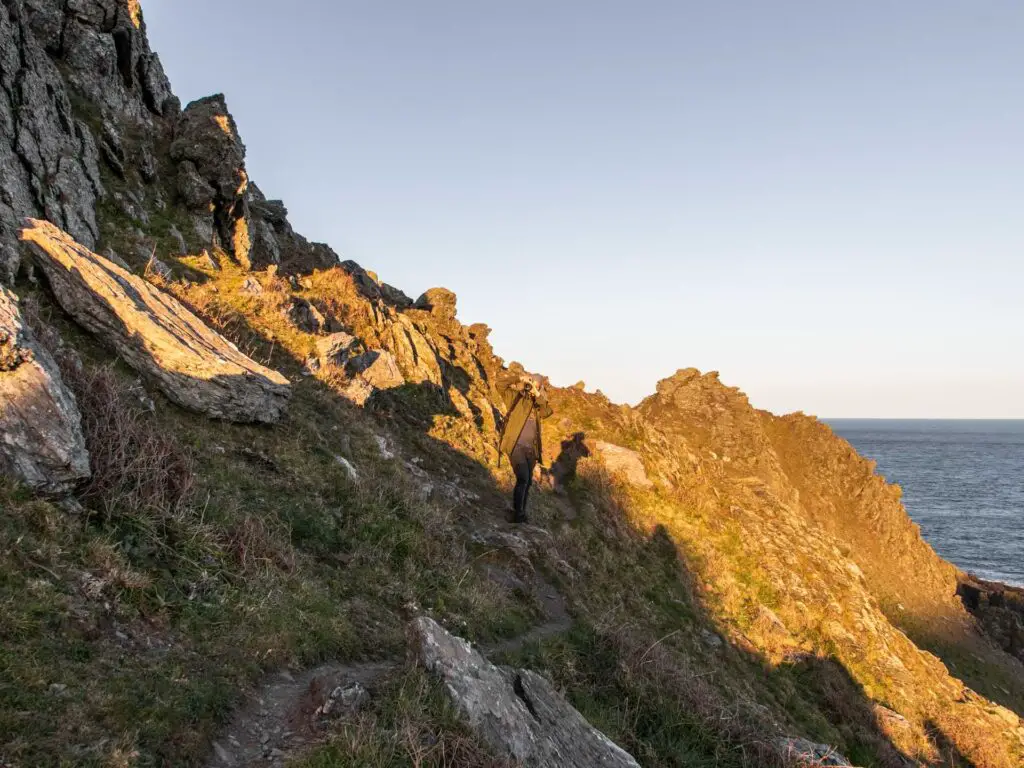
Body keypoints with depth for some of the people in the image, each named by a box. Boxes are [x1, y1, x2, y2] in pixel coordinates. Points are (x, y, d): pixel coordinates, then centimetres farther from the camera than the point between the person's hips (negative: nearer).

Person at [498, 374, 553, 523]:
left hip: (530, 449, 6)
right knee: (522, 478, -18)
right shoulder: (517, 398, 4)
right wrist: (521, 383, -15)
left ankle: (521, 514, 22)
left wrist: (537, 394, -8)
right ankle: (517, 514, -14)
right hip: (516, 446, -6)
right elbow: (507, 392, -14)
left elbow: (548, 412, -3)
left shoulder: (536, 405, 16)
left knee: (528, 482, 11)